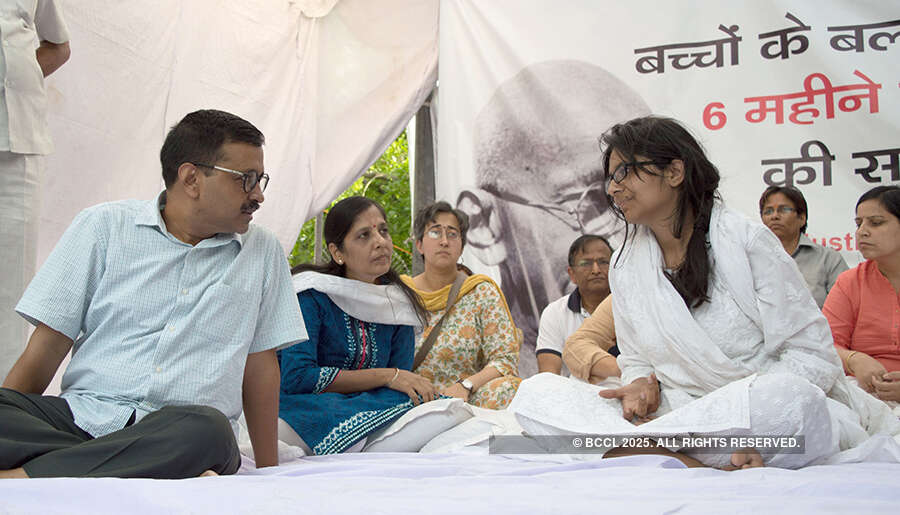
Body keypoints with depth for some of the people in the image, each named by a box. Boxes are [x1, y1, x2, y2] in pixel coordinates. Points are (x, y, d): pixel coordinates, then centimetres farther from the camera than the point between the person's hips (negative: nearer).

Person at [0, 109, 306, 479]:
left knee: (207, 431, -36)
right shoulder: (103, 226, 9)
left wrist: (269, 476, 13)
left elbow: (261, 366, 15)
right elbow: (45, 351, 6)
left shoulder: (264, 253, 14)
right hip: (83, 416, 0)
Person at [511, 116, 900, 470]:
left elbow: (811, 351, -7)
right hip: (690, 414, 4)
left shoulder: (746, 241, -5)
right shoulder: (625, 266, 11)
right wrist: (645, 384, -9)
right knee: (537, 389, -13)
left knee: (792, 399, -42)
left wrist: (759, 420, -25)